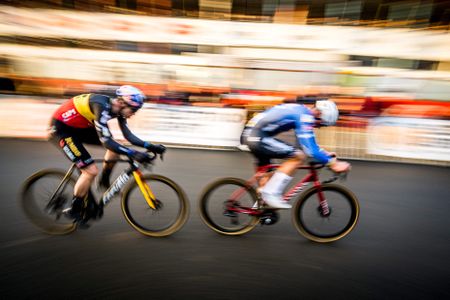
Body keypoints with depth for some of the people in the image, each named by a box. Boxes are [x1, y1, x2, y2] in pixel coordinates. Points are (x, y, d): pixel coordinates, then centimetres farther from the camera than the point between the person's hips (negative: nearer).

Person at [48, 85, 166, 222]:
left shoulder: (117, 108, -7)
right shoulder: (102, 106, -32)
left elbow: (128, 135, -4)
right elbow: (106, 141, -37)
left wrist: (150, 146, -14)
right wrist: (133, 153, -42)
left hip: (78, 127, 8)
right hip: (61, 128, -8)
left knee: (116, 146, -2)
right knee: (91, 171, -13)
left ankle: (104, 182, 16)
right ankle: (74, 211, 7)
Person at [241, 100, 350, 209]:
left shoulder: (300, 111, 19)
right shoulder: (304, 116, -11)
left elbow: (309, 144, 28)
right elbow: (310, 150, -19)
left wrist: (326, 154, 24)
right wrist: (332, 163, -11)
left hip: (250, 134, 11)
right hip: (257, 136, -11)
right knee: (298, 156, -13)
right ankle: (271, 194, -9)